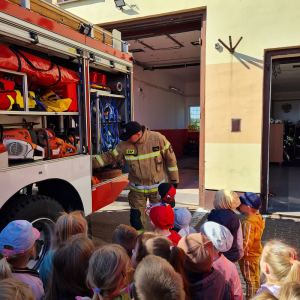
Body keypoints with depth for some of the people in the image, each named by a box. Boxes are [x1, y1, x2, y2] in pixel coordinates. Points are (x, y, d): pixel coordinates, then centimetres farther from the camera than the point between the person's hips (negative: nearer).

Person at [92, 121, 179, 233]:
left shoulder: (158, 139, -15)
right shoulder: (124, 145, -9)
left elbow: (170, 158, -7)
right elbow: (109, 157, 0)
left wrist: (174, 180, -2)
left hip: (158, 186, -2)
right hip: (137, 189, 2)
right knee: (136, 216, 9)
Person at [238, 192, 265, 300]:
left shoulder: (249, 223, -30)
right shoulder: (258, 218, -2)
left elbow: (246, 243, -27)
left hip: (248, 257, -9)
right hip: (256, 254, 9)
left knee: (250, 280, 8)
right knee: (255, 278, 23)